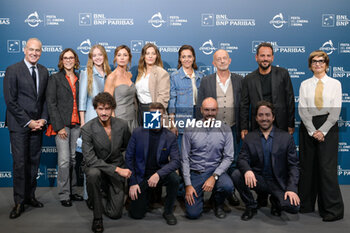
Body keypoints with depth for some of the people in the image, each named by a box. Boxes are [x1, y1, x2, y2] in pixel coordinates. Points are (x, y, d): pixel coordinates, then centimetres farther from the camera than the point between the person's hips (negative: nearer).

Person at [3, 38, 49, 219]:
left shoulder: (44, 71, 10)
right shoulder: (13, 70, -6)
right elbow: (10, 101, -9)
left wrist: (43, 119, -1)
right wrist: (28, 122, -12)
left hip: (37, 125, 5)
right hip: (19, 125, -5)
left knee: (34, 161, 9)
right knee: (20, 163, -3)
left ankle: (30, 195, 22)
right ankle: (19, 202, 7)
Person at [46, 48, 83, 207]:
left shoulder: (79, 79, 13)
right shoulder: (55, 79, 1)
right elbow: (51, 104, -5)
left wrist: (82, 122, 5)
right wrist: (59, 126, -11)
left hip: (76, 124, 4)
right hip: (62, 124, -4)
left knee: (74, 159, 8)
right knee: (64, 160, -6)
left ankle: (73, 191, 19)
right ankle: (64, 195, 3)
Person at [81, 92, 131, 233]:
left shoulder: (122, 125, -7)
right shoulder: (87, 129, -17)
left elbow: (126, 146, 14)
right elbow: (90, 159, -24)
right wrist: (117, 169, -31)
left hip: (117, 166, 2)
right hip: (96, 166, -2)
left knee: (115, 213, -4)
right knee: (93, 173, -40)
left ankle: (106, 191, 32)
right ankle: (97, 217, -18)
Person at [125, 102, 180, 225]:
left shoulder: (170, 137, -8)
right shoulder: (138, 132, -7)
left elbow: (176, 161, -16)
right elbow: (129, 157, -2)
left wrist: (158, 174, -32)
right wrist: (132, 183, -6)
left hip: (160, 174, 0)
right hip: (141, 177, 0)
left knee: (174, 178, -33)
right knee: (136, 214, -6)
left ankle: (168, 212, -7)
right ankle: (146, 195, 30)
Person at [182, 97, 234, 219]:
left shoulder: (225, 129, -3)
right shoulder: (190, 129, -4)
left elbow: (228, 157, -5)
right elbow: (185, 159, -2)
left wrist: (214, 177, -18)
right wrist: (188, 185, -8)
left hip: (215, 171, 1)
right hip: (195, 173, 0)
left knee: (227, 186, -32)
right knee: (193, 213, -11)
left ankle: (218, 204, 4)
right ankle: (199, 195, 25)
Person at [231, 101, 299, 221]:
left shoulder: (286, 138, -1)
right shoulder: (249, 138, 3)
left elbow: (293, 165, -2)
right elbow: (242, 159, -5)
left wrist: (292, 188, -16)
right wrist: (247, 170, -31)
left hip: (278, 183, -1)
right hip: (257, 180, 1)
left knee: (293, 206, -26)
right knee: (236, 175, -26)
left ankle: (275, 200, 12)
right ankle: (251, 206, 0)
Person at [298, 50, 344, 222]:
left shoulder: (335, 84, 5)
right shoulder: (305, 85, 9)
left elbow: (335, 111, -2)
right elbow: (302, 110, 1)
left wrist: (322, 130, -11)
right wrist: (312, 131, -9)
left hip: (328, 126, -2)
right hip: (307, 126, 2)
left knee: (327, 167, -7)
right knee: (307, 166, 5)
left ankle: (332, 210, 1)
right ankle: (305, 205, 16)